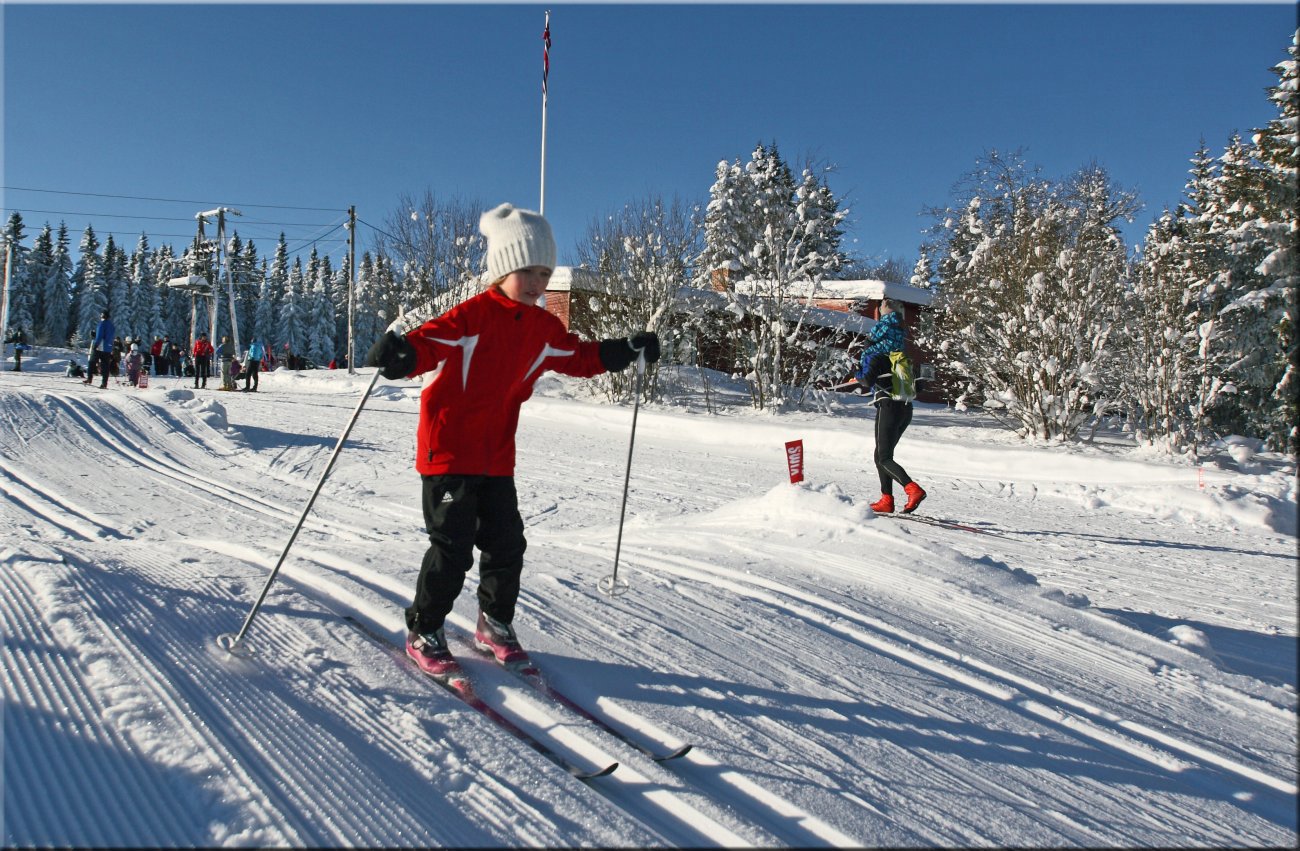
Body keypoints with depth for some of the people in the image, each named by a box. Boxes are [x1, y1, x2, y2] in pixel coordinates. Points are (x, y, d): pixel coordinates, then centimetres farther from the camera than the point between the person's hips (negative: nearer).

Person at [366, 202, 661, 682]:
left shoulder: (544, 328, 8)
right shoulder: (473, 315, -14)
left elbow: (578, 357, 22)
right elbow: (430, 342, -27)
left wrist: (627, 350, 18)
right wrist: (401, 355, -48)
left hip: (497, 456, 6)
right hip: (449, 450, -6)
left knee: (506, 543, 9)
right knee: (452, 547, -4)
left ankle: (495, 624, 28)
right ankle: (423, 633, 15)